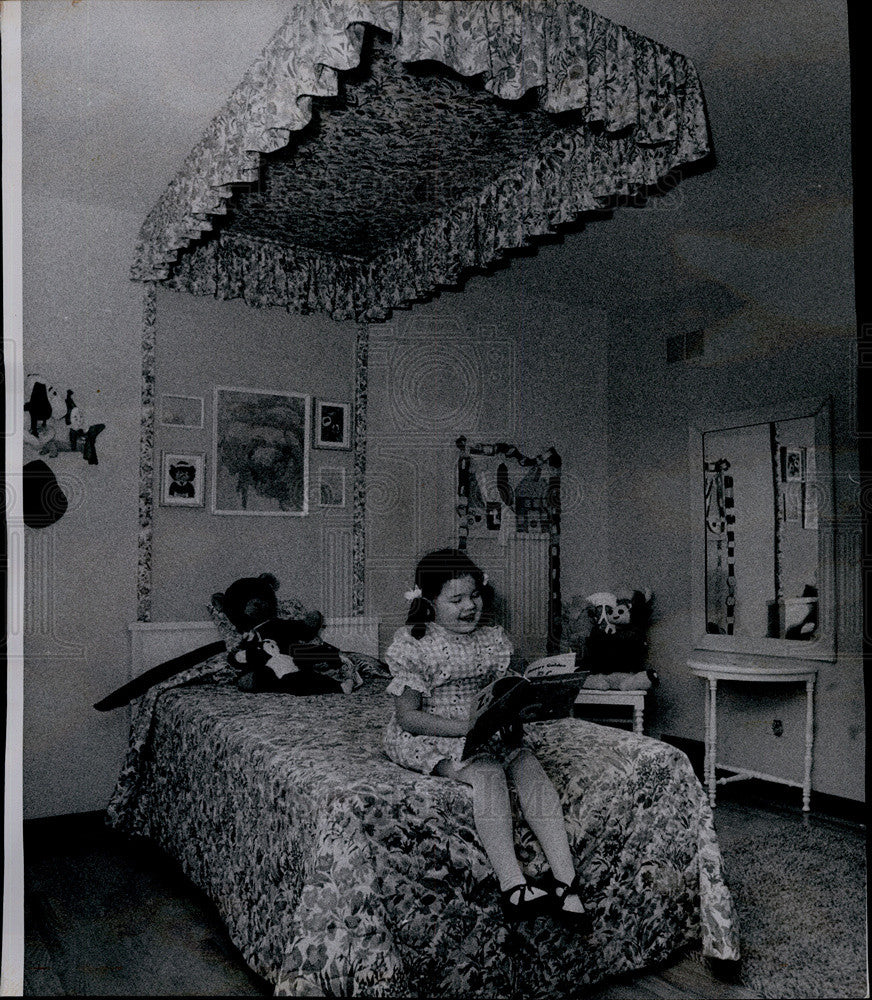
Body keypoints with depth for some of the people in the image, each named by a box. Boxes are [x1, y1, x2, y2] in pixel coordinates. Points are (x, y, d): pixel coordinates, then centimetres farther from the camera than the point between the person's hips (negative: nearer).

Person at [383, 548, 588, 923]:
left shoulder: (493, 639, 8)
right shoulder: (414, 645, -10)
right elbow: (408, 716, -13)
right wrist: (465, 726, -23)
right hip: (428, 739, -5)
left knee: (530, 765, -22)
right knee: (487, 772, -32)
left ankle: (565, 880, -26)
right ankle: (513, 886, -34)